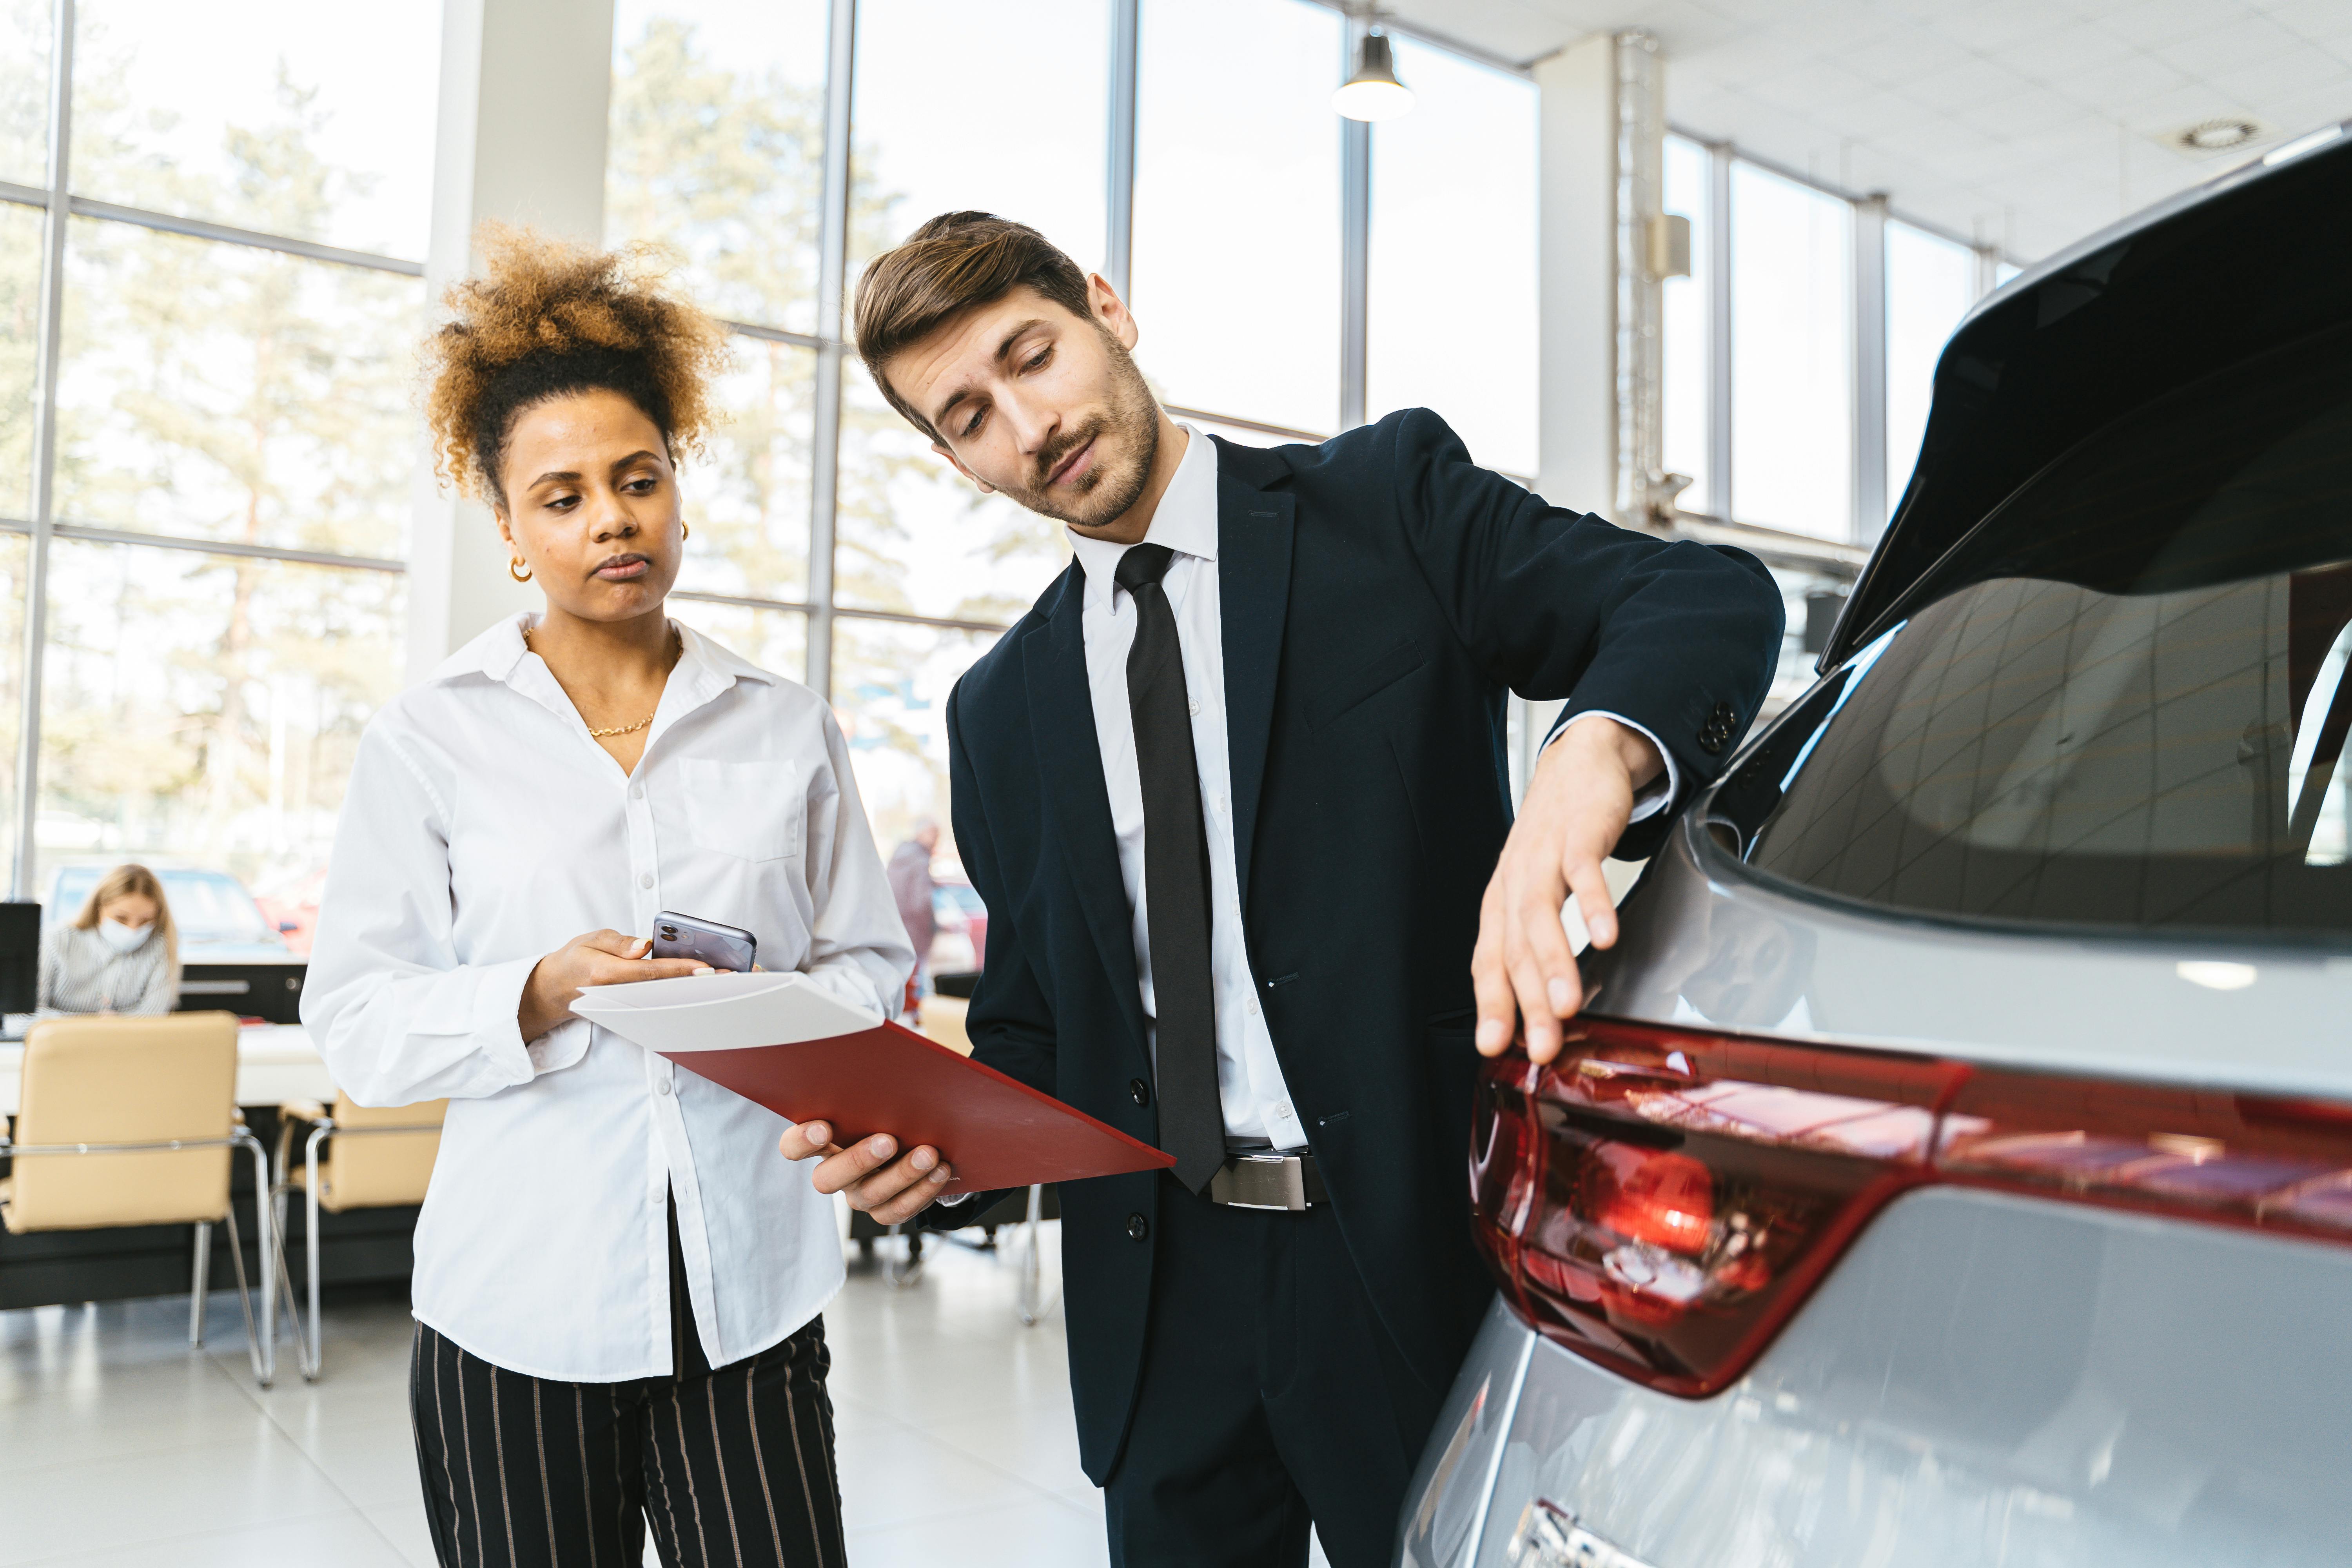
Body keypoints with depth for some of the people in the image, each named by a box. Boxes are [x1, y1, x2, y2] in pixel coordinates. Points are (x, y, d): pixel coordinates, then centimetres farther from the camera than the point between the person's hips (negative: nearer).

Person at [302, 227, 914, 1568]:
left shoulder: (788, 728, 8)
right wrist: (542, 995, -17)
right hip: (522, 1307, -1)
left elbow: (871, 967, 9)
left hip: (751, 1295, 1)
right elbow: (360, 1019, 0)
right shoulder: (430, 739, 3)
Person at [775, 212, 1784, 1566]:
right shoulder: (1004, 709, 11)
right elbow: (1034, 1031, 15)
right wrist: (927, 1148, -7)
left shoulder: (1388, 499, -1)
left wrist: (1590, 761, -34)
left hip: (1419, 1260, -3)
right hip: (1165, 1295, 4)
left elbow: (1711, 597, -13)